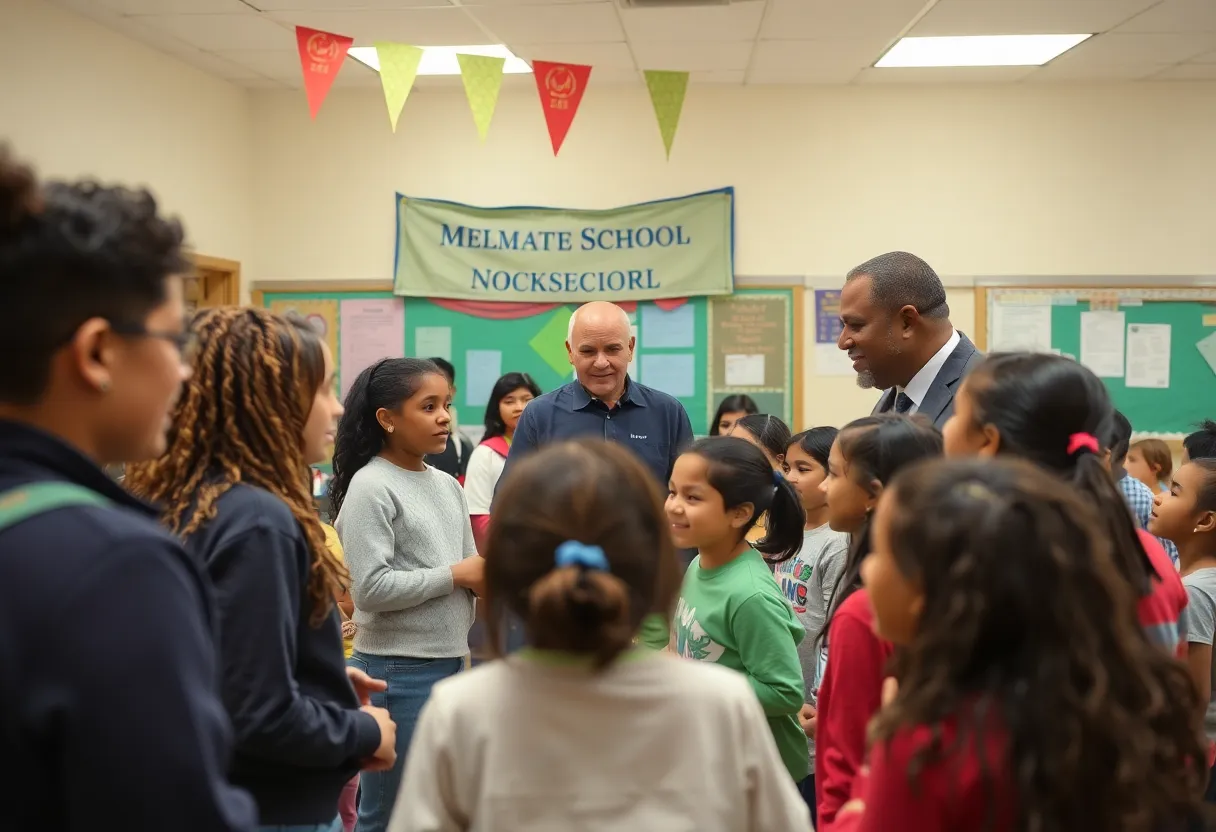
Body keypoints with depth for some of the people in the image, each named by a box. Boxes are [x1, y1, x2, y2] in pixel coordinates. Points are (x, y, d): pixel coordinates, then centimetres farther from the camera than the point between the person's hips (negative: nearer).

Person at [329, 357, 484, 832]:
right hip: (398, 670, -7)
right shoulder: (370, 487, -12)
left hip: (453, 661, 7)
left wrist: (487, 576, -9)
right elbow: (371, 588, -20)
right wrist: (456, 575, -13)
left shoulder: (448, 486, 10)